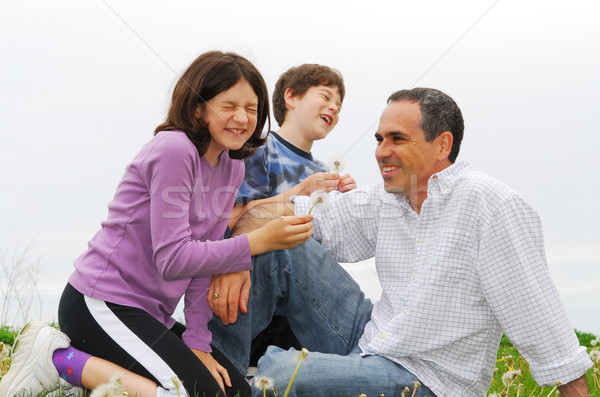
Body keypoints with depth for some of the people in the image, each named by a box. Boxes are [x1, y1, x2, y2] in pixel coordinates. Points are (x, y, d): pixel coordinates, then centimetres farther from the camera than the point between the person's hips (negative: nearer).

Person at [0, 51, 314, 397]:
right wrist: (260, 241, -23)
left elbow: (206, 258, 6)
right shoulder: (174, 150, -17)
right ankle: (57, 358, -7)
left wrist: (197, 342, -2)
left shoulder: (232, 167, 9)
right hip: (100, 306, -9)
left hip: (149, 311, 9)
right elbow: (172, 259, -22)